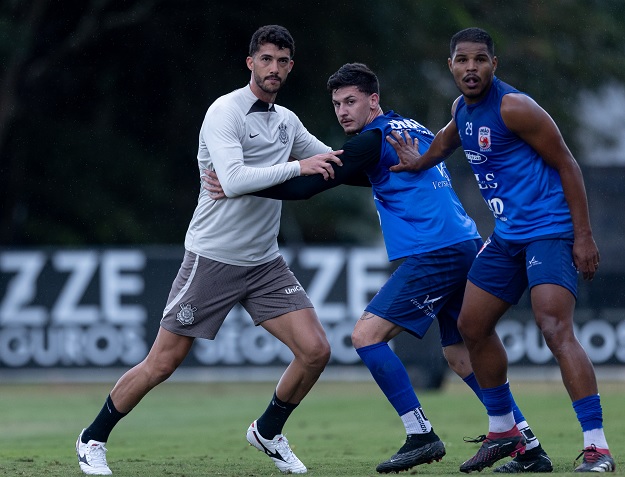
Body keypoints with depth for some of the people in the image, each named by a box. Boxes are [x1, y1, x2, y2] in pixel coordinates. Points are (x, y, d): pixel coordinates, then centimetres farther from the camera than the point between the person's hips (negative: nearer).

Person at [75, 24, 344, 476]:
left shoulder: (287, 120, 9)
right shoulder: (225, 112, -14)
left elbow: (331, 161, 25)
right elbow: (234, 179, -28)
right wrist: (298, 167, -27)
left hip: (265, 262, 6)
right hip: (212, 256, -6)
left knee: (316, 349, -7)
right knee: (162, 363, -3)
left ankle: (268, 431, 17)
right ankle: (93, 439, 16)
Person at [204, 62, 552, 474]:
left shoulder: (374, 139, -7)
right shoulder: (413, 129, 21)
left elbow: (310, 185, -11)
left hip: (434, 253, -10)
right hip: (466, 246, 10)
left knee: (367, 334, -8)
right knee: (461, 355, 14)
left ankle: (422, 435, -10)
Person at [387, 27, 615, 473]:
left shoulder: (513, 107, -17)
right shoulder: (462, 109, 8)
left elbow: (566, 164, -15)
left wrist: (584, 235, -19)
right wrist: (419, 161, 32)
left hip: (550, 231, -9)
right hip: (508, 236, 9)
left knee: (556, 329, -24)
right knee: (472, 326, 15)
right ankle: (503, 431, 31)